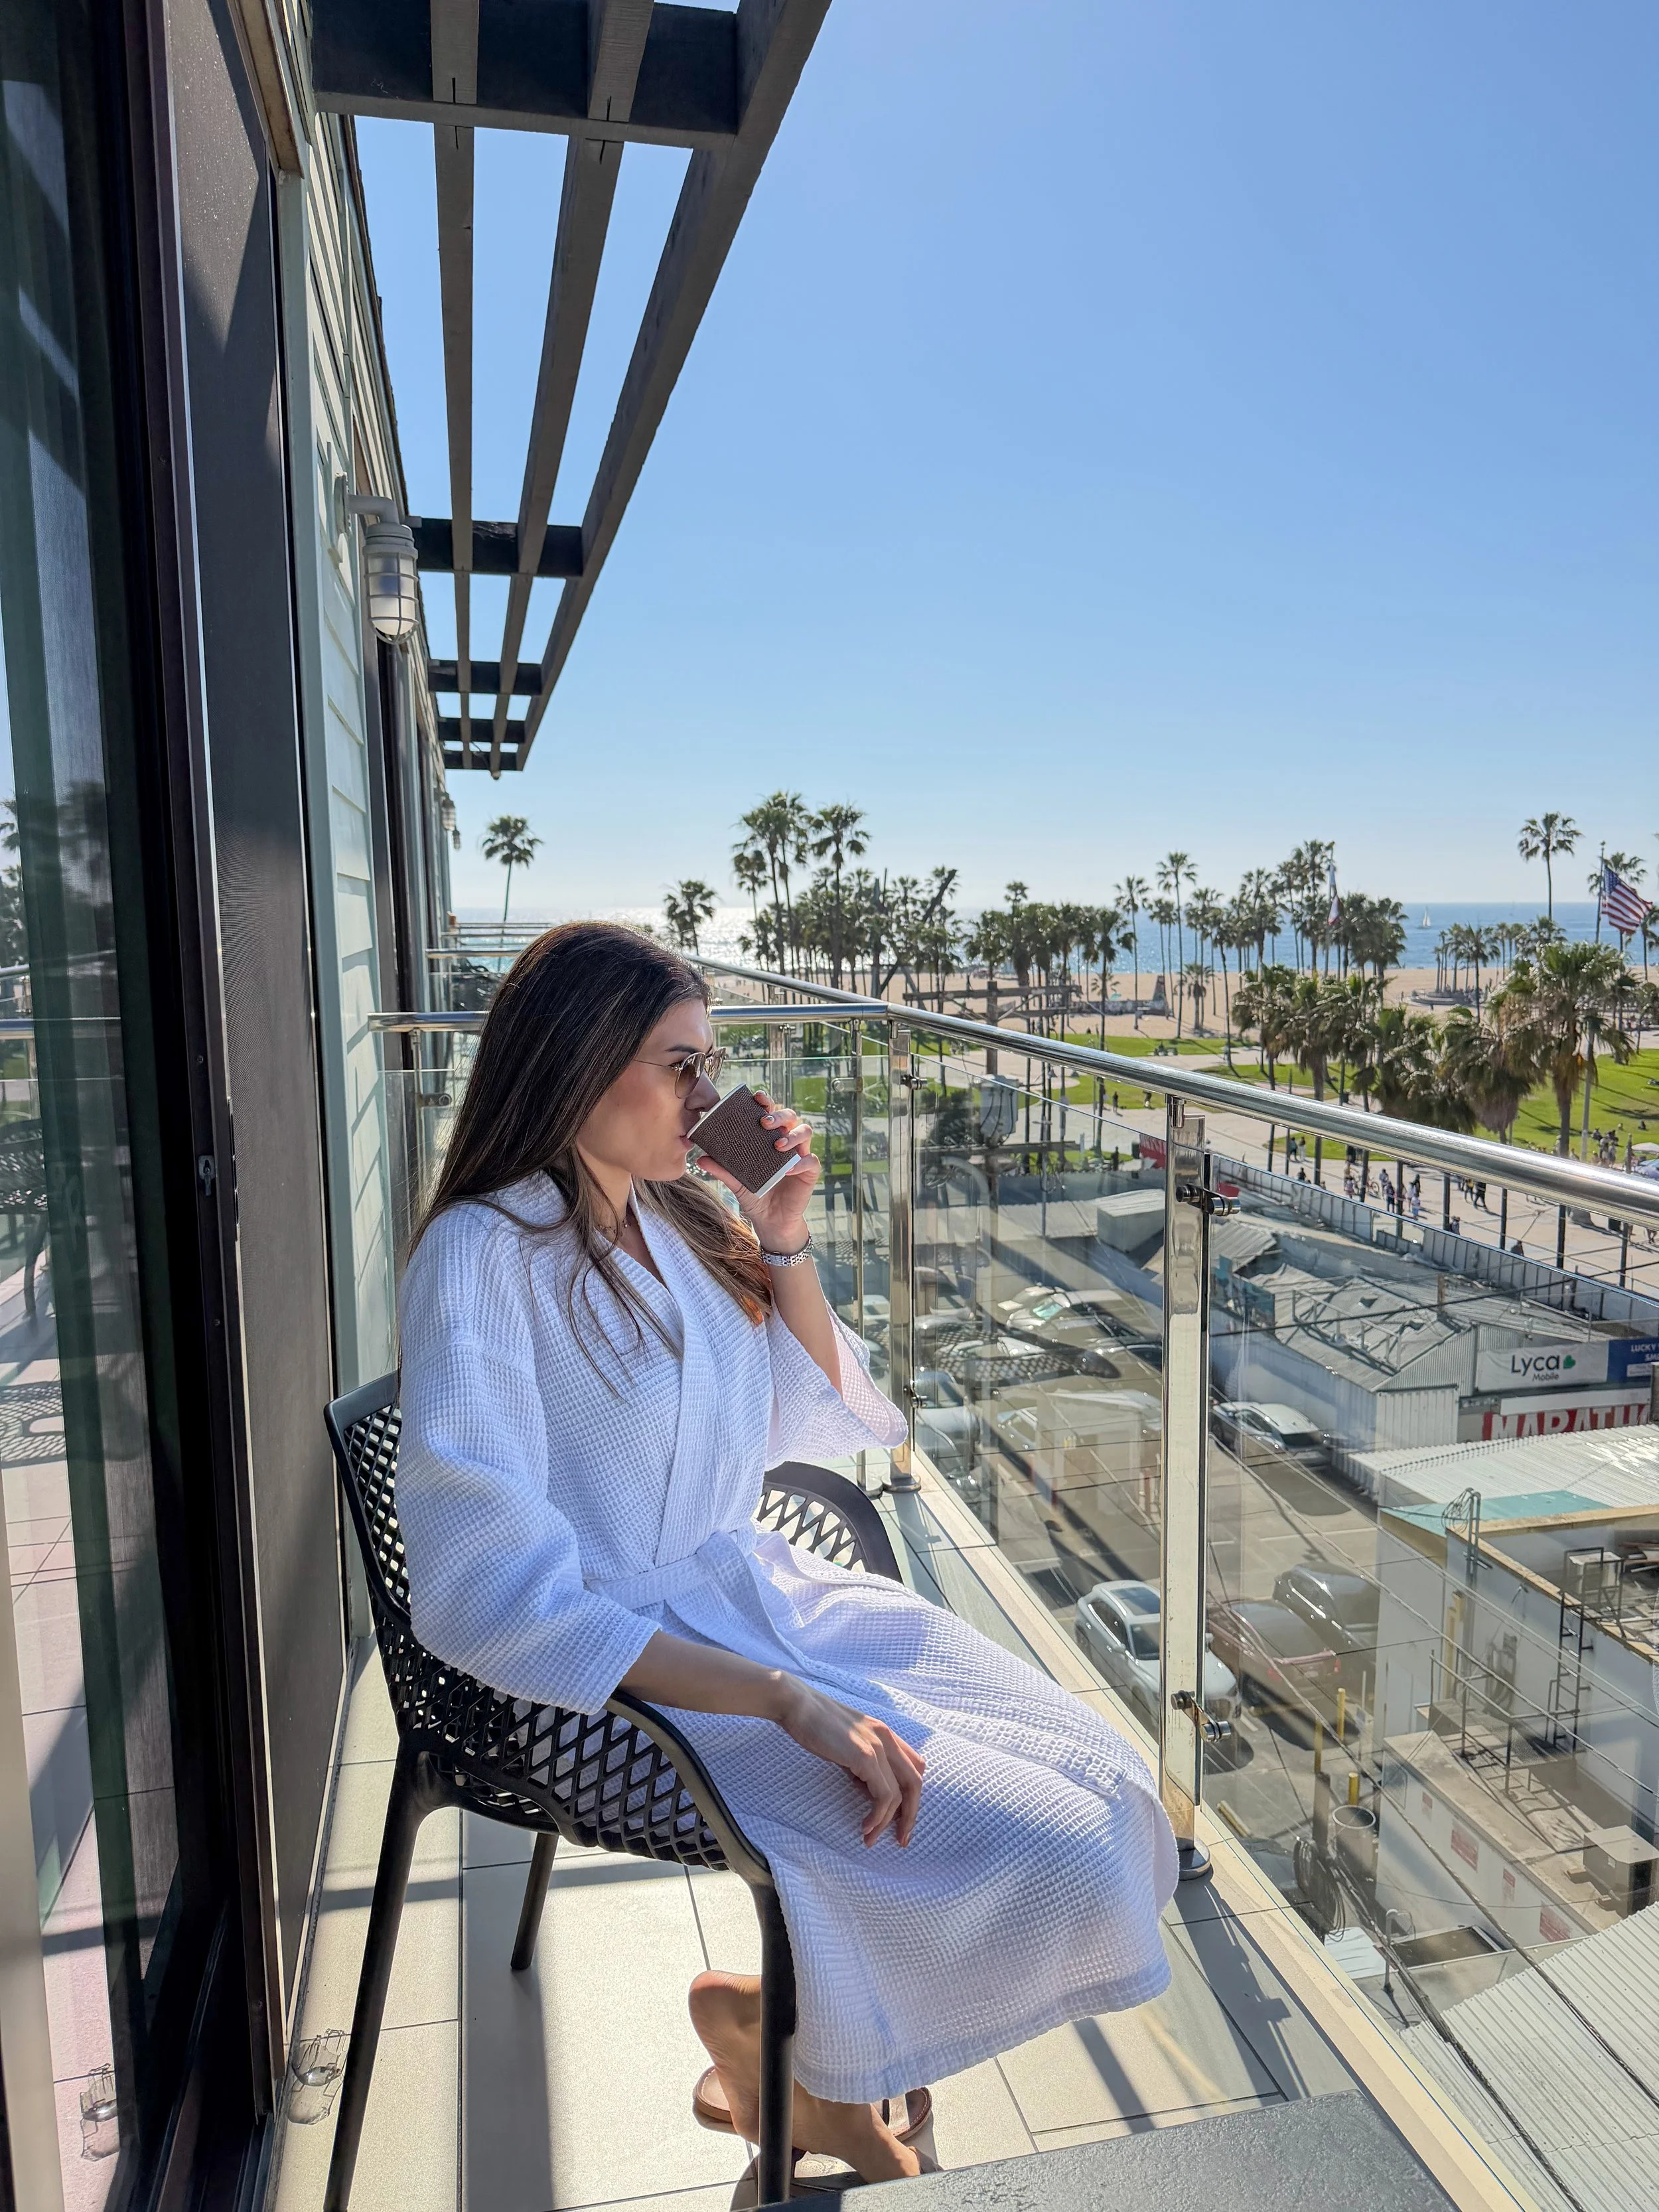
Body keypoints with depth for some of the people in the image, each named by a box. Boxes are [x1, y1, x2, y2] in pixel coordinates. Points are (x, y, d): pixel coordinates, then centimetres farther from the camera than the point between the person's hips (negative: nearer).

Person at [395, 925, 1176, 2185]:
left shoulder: (683, 1219, 5)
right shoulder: (483, 1257, -18)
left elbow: (815, 1424, 14)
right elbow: (500, 1595, -25)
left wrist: (783, 1240, -2)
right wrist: (788, 1700, -28)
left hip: (769, 1599, 8)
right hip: (632, 1678, -7)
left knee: (1110, 1789, -4)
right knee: (1045, 1853, -17)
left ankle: (807, 2046, 15)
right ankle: (779, 2035, 12)